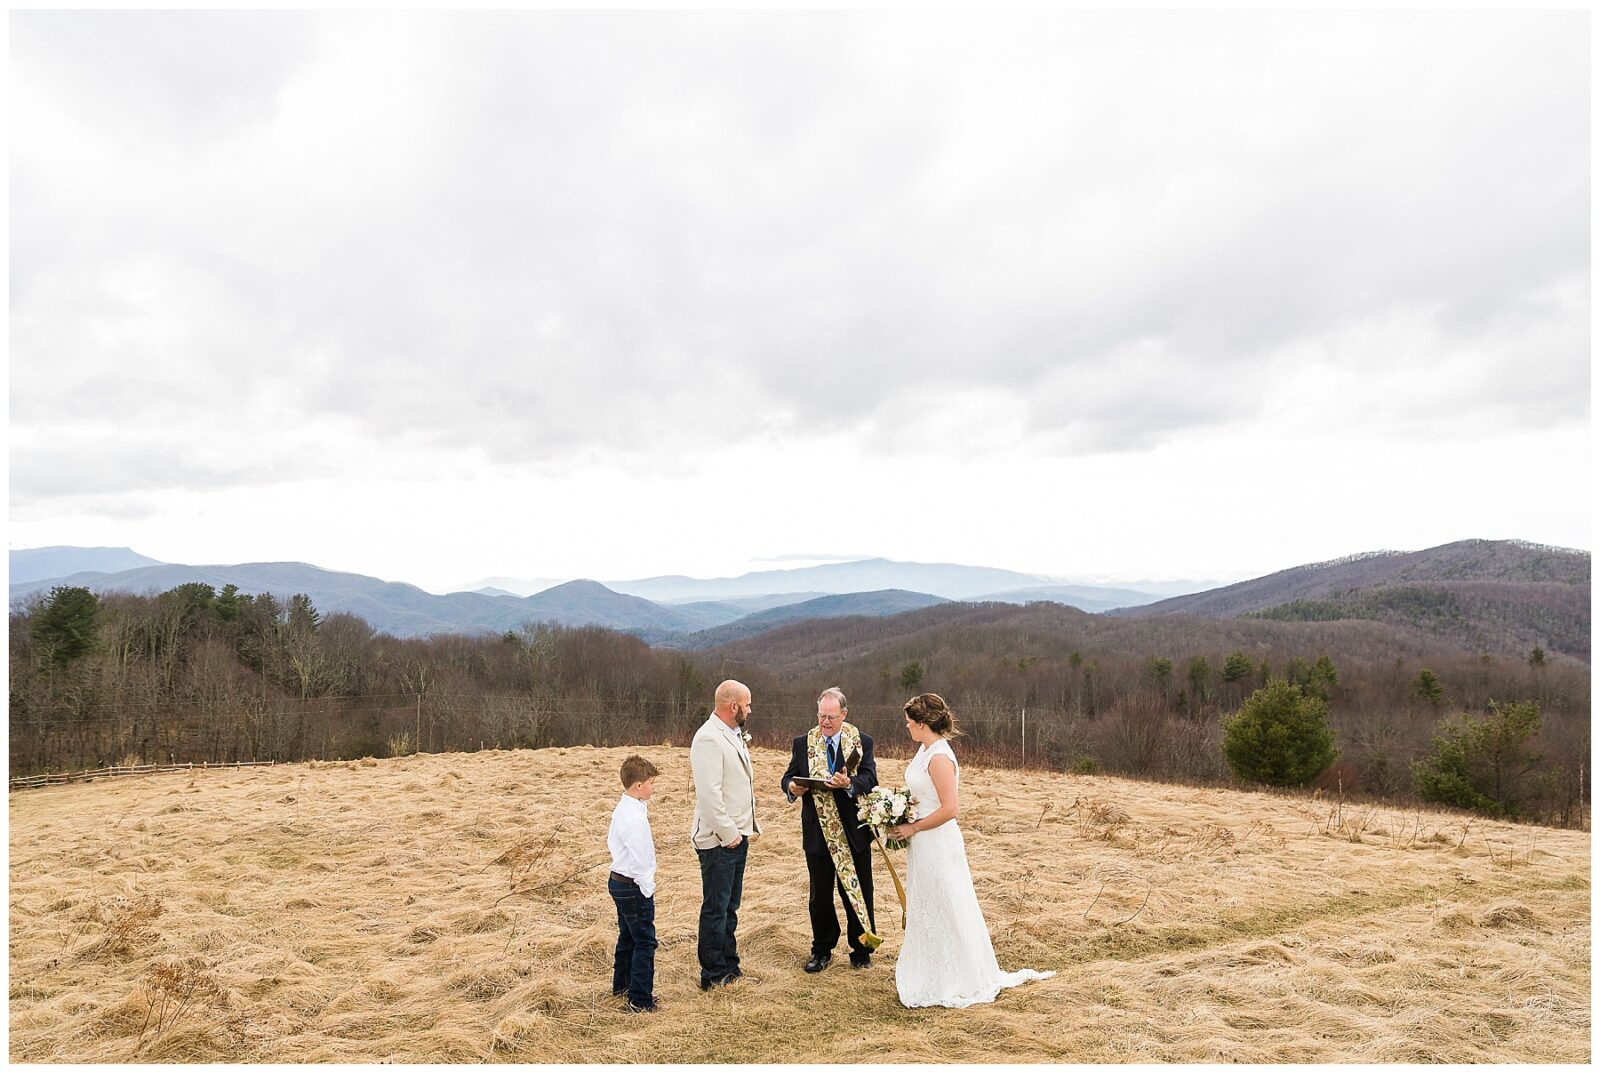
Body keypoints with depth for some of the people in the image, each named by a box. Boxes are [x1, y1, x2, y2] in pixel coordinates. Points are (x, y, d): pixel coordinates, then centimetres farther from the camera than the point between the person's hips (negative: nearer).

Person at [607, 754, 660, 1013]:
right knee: (645, 943, -3)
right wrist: (647, 889, -16)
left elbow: (611, 841, 20)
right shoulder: (634, 817, -25)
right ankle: (641, 1001, 1)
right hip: (634, 887, -10)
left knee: (627, 936, 23)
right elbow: (640, 859, -23)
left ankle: (621, 984, 37)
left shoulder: (621, 809, 7)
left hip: (618, 881, 10)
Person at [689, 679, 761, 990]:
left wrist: (746, 827, 14)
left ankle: (730, 969, 28)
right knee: (715, 909, 2)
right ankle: (713, 976, 12)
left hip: (737, 835, 10)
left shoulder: (734, 735, 13)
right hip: (719, 840, -9)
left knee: (729, 907, 18)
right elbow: (709, 793, -24)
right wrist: (728, 833, -18)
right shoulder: (709, 738, -19)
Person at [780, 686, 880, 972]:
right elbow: (788, 777, 5)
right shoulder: (803, 743, 3)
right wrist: (792, 787, -19)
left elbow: (870, 780, -12)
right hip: (817, 833, 2)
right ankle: (822, 950, 27)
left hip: (853, 833, -1)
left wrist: (849, 783, -33)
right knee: (820, 896, 12)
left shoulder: (862, 742, -3)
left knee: (859, 893, 10)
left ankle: (861, 949, 26)